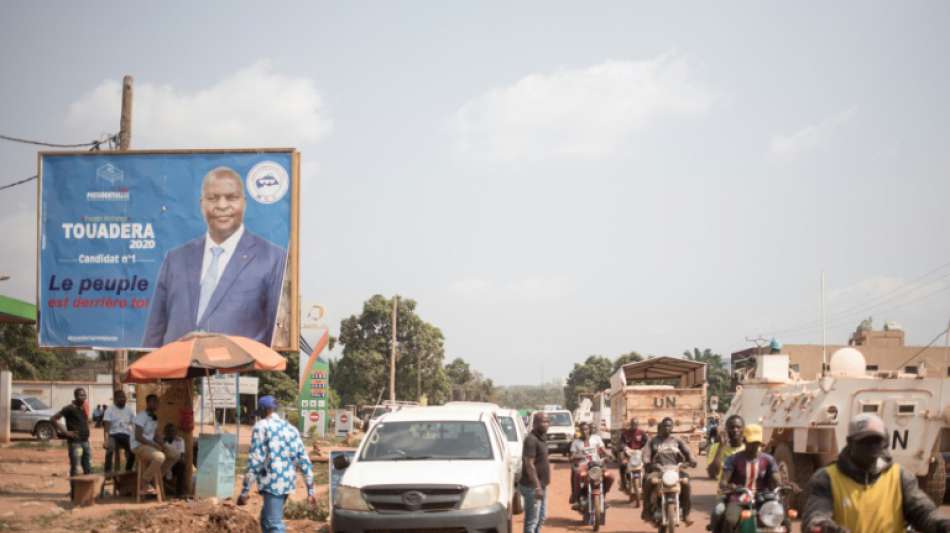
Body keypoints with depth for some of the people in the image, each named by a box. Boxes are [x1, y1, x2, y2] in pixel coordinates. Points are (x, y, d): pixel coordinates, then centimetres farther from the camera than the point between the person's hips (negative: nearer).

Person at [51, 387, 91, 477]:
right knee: (75, 470, -4)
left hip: (85, 442, 7)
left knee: (89, 470, 10)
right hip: (75, 443, -7)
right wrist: (65, 432, -16)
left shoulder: (84, 408, 10)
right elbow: (53, 419, -14)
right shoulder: (70, 409, -10)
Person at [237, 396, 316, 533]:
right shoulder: (291, 429, 16)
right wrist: (310, 490, 16)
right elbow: (304, 461, 13)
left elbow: (254, 461, -12)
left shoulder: (262, 426, -4)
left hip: (272, 483, -8)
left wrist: (244, 491, -11)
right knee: (266, 519, 23)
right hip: (288, 483, 8)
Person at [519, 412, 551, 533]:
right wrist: (537, 487, -26)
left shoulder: (540, 439, 13)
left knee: (540, 519, 18)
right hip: (532, 487, -10)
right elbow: (529, 465, -22)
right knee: (532, 521, -7)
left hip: (541, 486, 10)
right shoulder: (531, 440, -17)